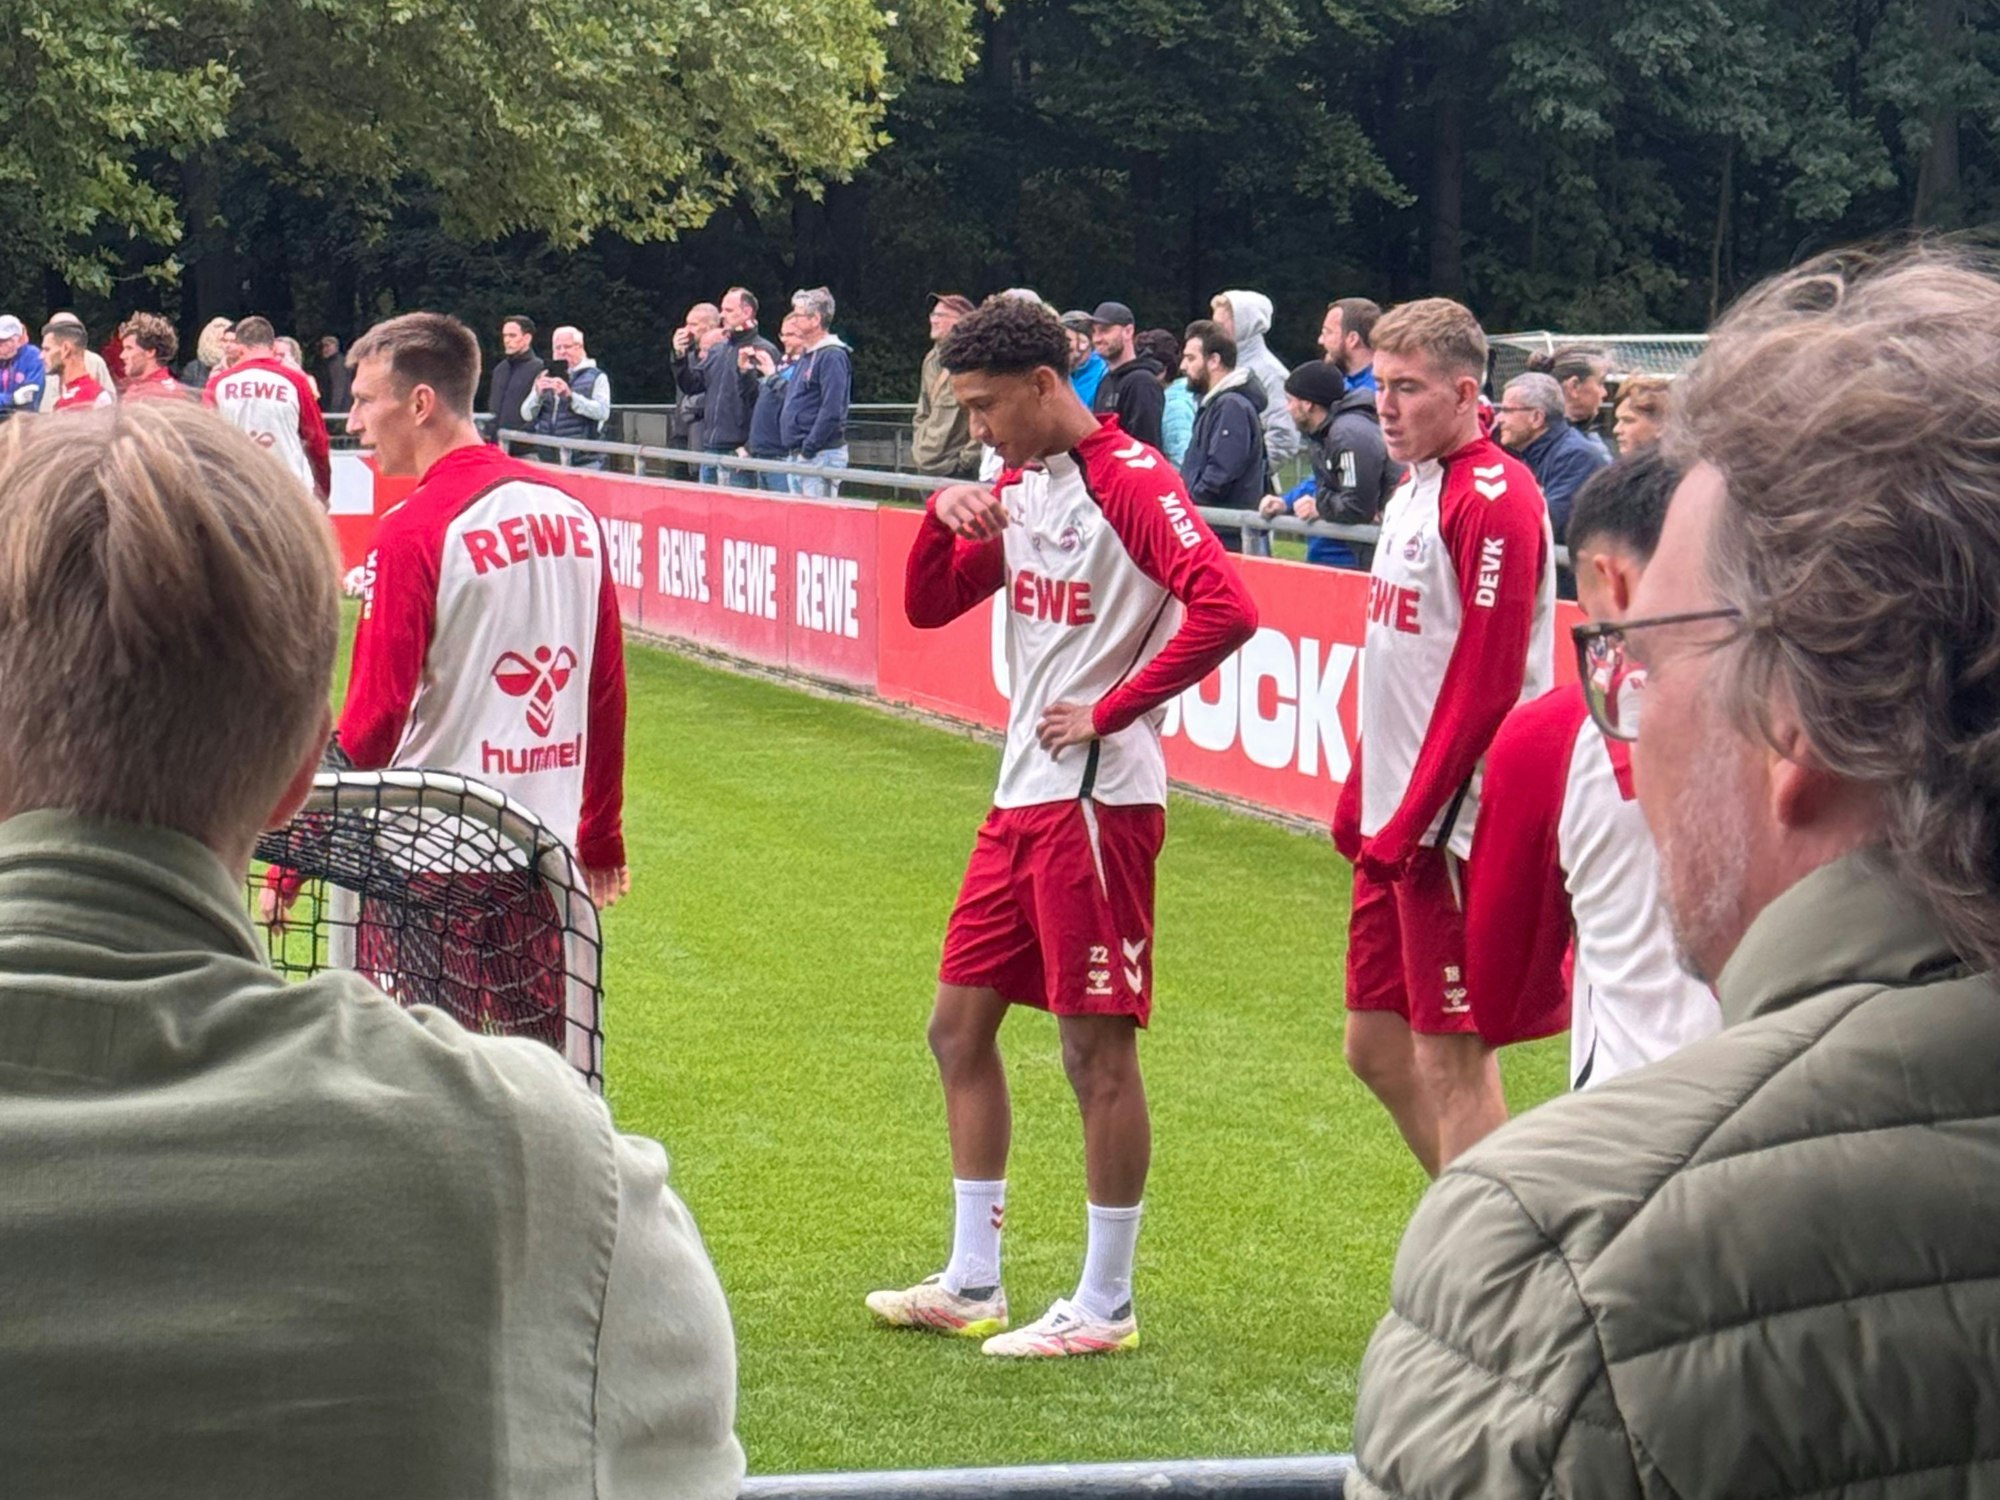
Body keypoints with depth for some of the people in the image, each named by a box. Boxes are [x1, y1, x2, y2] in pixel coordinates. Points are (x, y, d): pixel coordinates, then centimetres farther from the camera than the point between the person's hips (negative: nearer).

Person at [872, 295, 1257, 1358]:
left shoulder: (1129, 481, -14)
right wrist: (945, 516, 0)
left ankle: (1106, 1306, 6)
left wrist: (1109, 713, -19)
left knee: (1098, 1046, -3)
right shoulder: (1017, 484, 14)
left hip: (1098, 802, -10)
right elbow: (928, 608, 20)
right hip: (1022, 796, 10)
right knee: (959, 1026, 13)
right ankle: (971, 1286, 22)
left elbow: (1225, 610, -26)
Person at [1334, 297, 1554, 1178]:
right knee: (1374, 1042, 14)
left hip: (1452, 824, -10)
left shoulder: (1494, 499, -15)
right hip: (1395, 821, 10)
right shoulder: (1414, 491, 15)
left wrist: (1410, 822, -18)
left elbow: (1485, 681, -20)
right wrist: (1359, 799, 17)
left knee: (1451, 1057, -4)